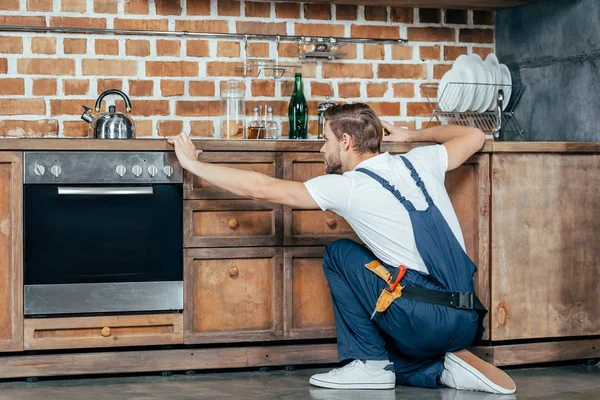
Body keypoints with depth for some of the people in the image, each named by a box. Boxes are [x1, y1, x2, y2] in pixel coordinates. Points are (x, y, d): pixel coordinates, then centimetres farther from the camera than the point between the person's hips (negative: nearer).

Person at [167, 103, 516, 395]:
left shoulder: (347, 187, -4)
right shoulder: (420, 162, 11)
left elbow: (261, 188, 0)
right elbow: (474, 136, 29)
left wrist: (193, 163, 12)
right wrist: (412, 135, 40)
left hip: (424, 321, -7)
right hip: (468, 321, 7)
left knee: (339, 254, 13)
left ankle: (368, 362, 9)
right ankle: (448, 367, 4)